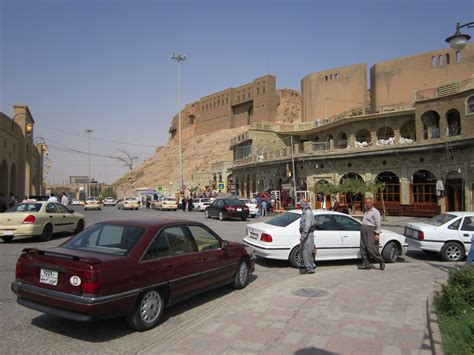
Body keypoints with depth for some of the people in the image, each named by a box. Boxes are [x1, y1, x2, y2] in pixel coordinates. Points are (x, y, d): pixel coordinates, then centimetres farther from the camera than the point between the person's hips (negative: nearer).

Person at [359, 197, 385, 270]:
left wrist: (377, 234, -17)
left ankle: (381, 262, 5)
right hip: (363, 231, 8)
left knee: (371, 248, -11)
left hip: (371, 231, -8)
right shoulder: (365, 211, 20)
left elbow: (378, 223, -11)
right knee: (363, 248, 4)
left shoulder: (375, 212, -5)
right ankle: (366, 264, 8)